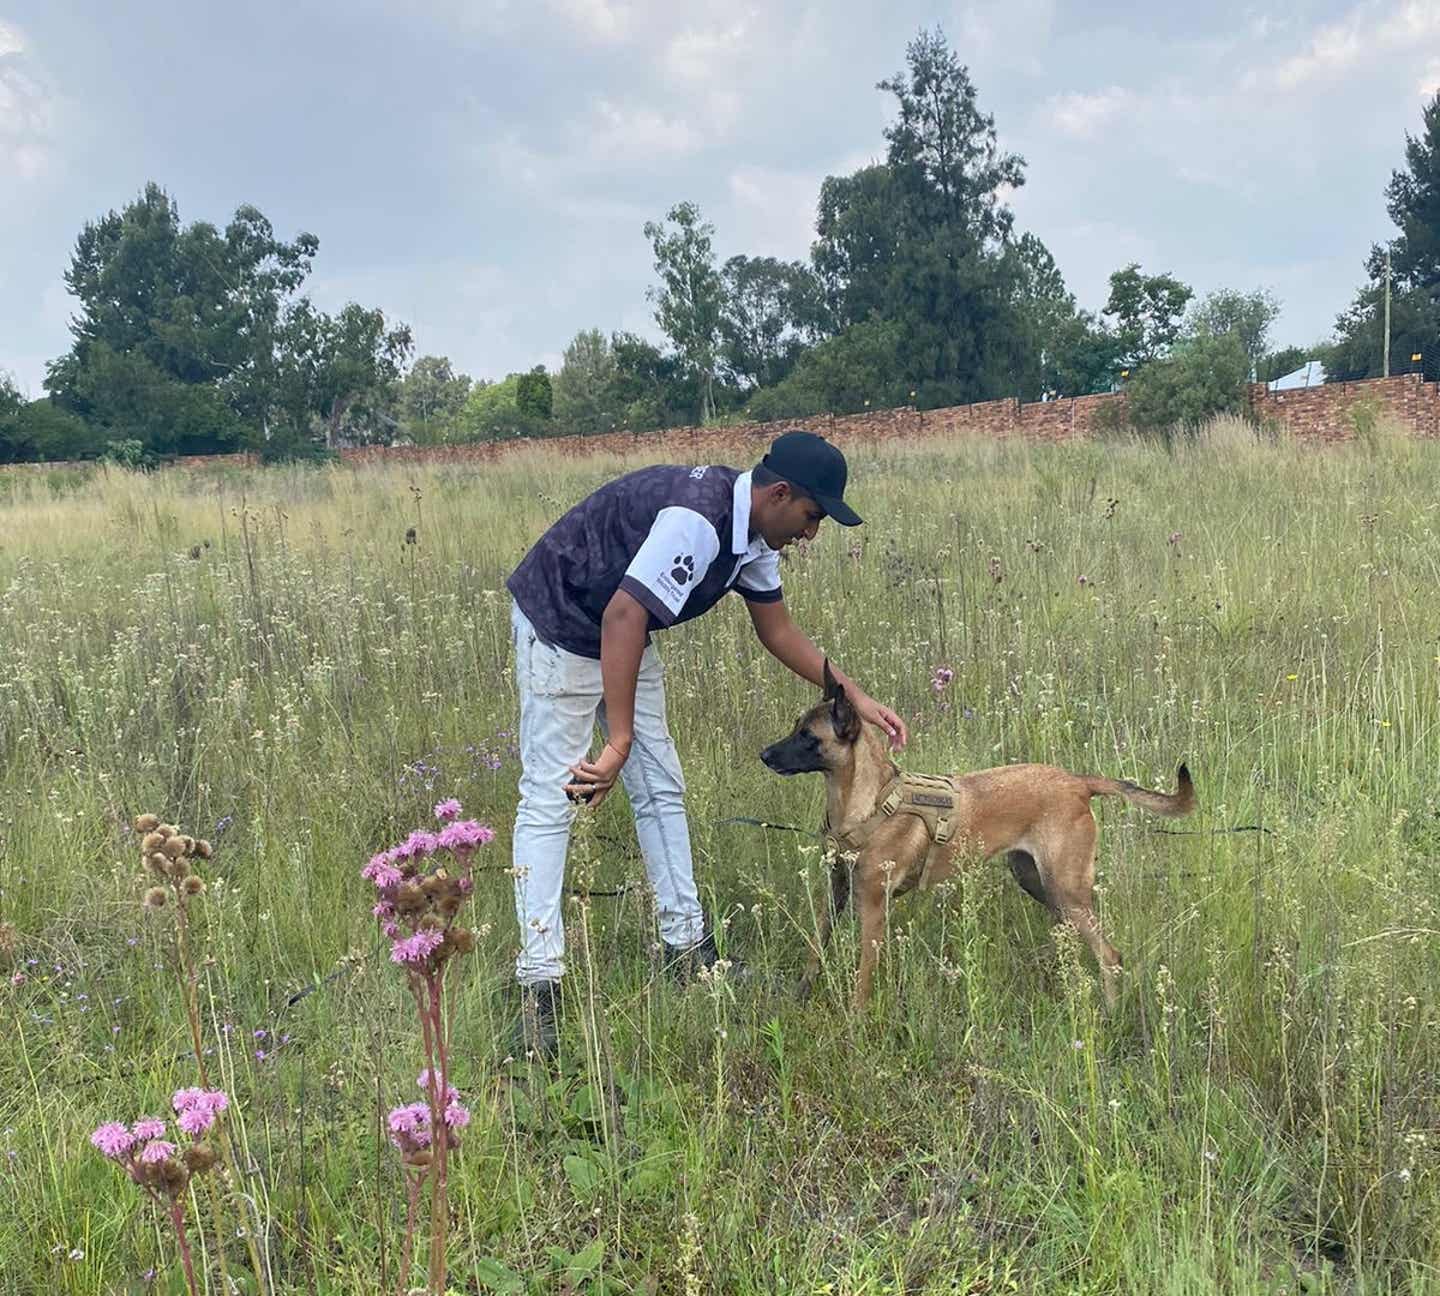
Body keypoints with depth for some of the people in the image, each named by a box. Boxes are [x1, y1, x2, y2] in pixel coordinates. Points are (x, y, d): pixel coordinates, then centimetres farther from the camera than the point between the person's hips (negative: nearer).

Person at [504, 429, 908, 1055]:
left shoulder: (750, 533, 0)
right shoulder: (697, 518, -31)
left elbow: (778, 630, 11)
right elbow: (622, 616, -37)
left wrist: (857, 698, 7)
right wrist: (619, 741, -36)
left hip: (625, 635, 10)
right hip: (559, 628, -10)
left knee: (661, 790, 10)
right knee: (549, 799, -10)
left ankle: (687, 949, 18)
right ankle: (538, 984, -7)